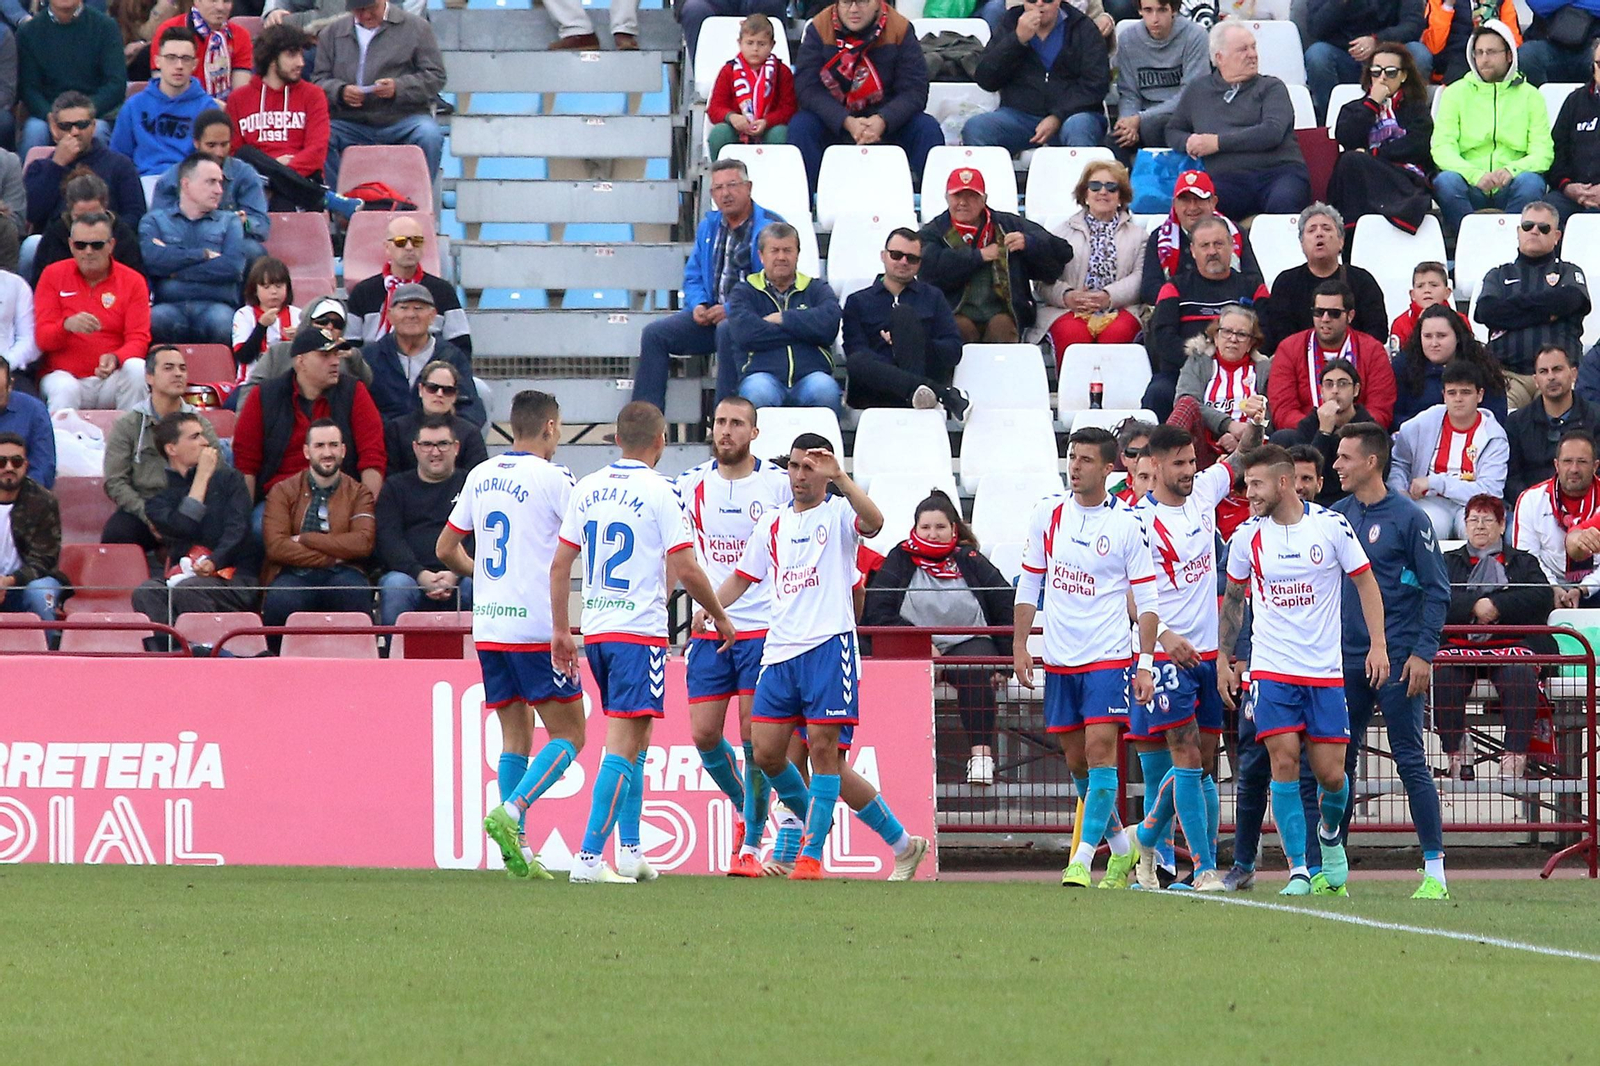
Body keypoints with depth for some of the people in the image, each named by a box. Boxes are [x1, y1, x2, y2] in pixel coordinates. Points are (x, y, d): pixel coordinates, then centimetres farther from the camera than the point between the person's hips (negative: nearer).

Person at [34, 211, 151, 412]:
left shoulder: (133, 282, 4)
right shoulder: (53, 275, 4)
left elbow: (139, 339, -3)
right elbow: (42, 338, -3)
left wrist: (115, 359, -27)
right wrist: (67, 325, -27)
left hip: (112, 379, 1)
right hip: (65, 375, -1)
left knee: (136, 368, -29)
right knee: (65, 390, -34)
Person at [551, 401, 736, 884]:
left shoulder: (587, 489, 8)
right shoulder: (661, 493, -9)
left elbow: (560, 564, 10)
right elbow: (685, 569, -12)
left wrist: (560, 629, 18)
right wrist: (719, 615, 3)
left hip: (595, 628, 7)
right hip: (640, 631, -7)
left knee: (635, 739, 20)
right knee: (623, 743, -8)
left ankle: (630, 851, 21)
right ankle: (588, 857, -16)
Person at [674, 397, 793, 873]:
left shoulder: (780, 484, -3)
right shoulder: (691, 484, 6)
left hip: (764, 628, -3)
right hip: (708, 631, 3)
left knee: (755, 739, -7)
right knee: (704, 734, 0)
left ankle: (751, 845, 1)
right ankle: (745, 809, 26)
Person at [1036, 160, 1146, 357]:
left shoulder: (1136, 234, 20)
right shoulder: (1062, 232, 21)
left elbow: (1140, 276, 3)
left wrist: (1109, 297, -14)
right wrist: (1066, 296, -14)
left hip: (1120, 310, 0)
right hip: (1070, 311, 0)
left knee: (1117, 333, -35)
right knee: (1072, 334, -35)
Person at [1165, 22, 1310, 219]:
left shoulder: (1271, 87, 14)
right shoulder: (1197, 91, 24)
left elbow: (1272, 133, -2)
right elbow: (1172, 132, 32)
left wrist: (1218, 143, -5)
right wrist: (1188, 142, 6)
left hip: (1279, 171, -1)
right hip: (1226, 179, 1)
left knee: (1282, 203, -38)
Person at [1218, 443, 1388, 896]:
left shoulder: (1331, 526, -5)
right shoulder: (1247, 536, 1)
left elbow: (1365, 583, 4)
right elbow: (1233, 599, 15)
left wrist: (1378, 645, -5)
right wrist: (1222, 659, 12)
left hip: (1326, 670, -1)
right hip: (1271, 668, 1)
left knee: (1330, 773, -1)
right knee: (1284, 762, -13)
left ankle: (1330, 836, 32)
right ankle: (1298, 871, -9)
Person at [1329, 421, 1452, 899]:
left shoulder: (1409, 518, -6)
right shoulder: (1338, 515, 9)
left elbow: (1437, 590, -5)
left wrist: (1423, 653, -12)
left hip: (1397, 660, -6)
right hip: (1346, 659, 6)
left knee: (1411, 762, -6)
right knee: (1338, 762, 6)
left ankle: (1435, 872, -3)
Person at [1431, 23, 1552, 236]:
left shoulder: (1530, 96, 12)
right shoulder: (1455, 93, 12)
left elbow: (1543, 153, 1)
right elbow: (1442, 148, 0)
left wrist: (1511, 171, -20)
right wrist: (1476, 175, -19)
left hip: (1508, 190, 0)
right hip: (1470, 190, 0)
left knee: (1530, 182, -32)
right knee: (1446, 182, -32)